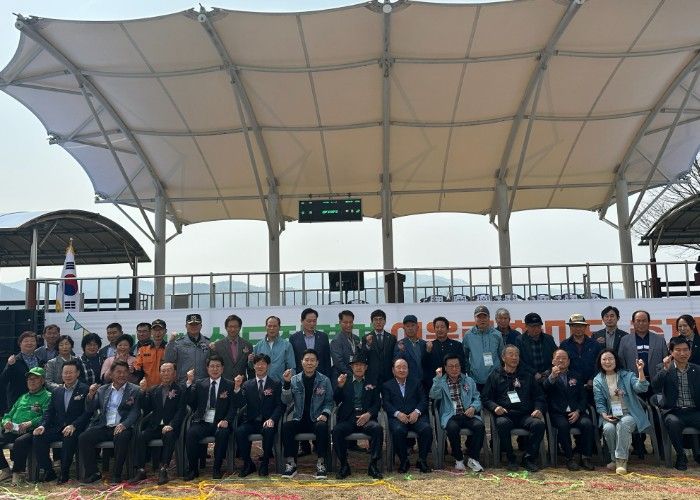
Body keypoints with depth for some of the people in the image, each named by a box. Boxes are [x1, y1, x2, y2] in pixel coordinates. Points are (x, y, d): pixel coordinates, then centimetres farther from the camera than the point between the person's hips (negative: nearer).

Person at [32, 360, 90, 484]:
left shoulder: (85, 390, -2)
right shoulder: (57, 391, 17)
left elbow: (87, 413, -10)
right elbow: (49, 412, 15)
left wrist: (73, 426, -23)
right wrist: (43, 425, -5)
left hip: (75, 429, -5)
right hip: (58, 428, 6)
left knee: (69, 438, -35)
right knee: (38, 437, -19)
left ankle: (64, 473, -17)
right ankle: (48, 471, -6)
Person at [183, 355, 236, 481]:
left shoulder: (229, 385, 8)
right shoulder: (200, 384, 15)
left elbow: (233, 407, 1)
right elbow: (190, 402, 3)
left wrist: (226, 420, -17)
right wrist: (189, 382, -6)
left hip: (220, 423, -2)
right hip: (202, 423, 2)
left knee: (222, 433, -33)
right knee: (191, 432, -28)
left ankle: (217, 469, -15)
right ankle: (193, 469, -11)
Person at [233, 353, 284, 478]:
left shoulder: (276, 384, 8)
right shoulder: (247, 385, 13)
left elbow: (280, 406, 0)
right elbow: (239, 405, 2)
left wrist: (272, 419, -18)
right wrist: (237, 388, -14)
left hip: (267, 422, -2)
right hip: (251, 421, 2)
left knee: (268, 431, -35)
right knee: (239, 431, -28)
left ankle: (265, 463, -13)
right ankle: (248, 464, -8)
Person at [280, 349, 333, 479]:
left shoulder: (324, 380, 5)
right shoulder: (294, 380, 6)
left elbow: (329, 402, 7)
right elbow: (287, 401, -2)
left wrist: (325, 414, -12)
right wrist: (286, 383, -15)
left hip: (317, 420, -1)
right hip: (299, 420, 1)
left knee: (322, 427, -34)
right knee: (286, 426, -29)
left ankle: (321, 464, -23)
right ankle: (291, 463, -19)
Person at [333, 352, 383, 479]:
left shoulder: (372, 384, 17)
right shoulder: (345, 381, 17)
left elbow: (377, 404, 8)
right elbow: (336, 401, 5)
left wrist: (368, 414, -13)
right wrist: (340, 386, -13)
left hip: (366, 418, 0)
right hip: (348, 419, 0)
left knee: (378, 428, -30)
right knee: (337, 430, -29)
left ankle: (373, 465, -19)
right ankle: (344, 465, -14)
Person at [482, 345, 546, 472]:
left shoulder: (527, 375, 22)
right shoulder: (495, 376, 16)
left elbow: (539, 396, 18)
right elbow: (486, 398, 10)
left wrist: (538, 409, -2)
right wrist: (495, 407, -10)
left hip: (525, 414, 2)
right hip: (505, 415, -2)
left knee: (539, 424, -30)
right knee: (502, 423, -36)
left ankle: (529, 458, -14)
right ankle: (510, 459, -16)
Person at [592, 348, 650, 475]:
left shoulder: (627, 375, 7)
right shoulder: (597, 380, 10)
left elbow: (641, 388, -11)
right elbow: (599, 402, 5)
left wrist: (641, 371, -25)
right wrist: (605, 415, -14)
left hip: (628, 413, -1)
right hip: (610, 415, 1)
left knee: (623, 424, -35)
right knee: (608, 428, -31)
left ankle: (621, 460, -26)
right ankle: (615, 458, -8)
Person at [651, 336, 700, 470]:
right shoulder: (665, 370, 4)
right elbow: (655, 388, -11)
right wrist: (665, 369, -17)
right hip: (673, 412, -2)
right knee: (673, 422, -35)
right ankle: (681, 456, -12)